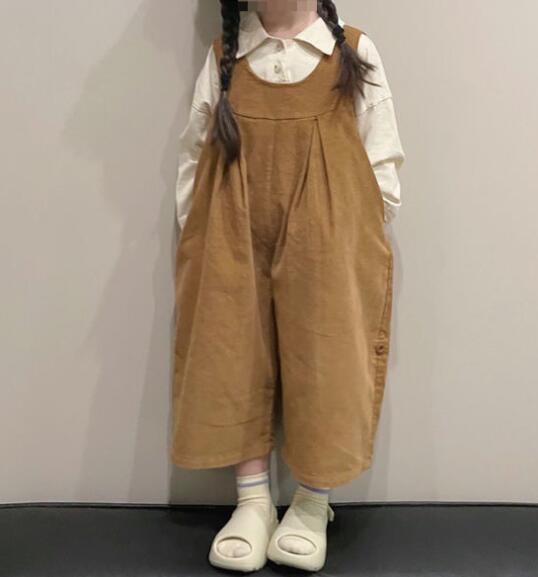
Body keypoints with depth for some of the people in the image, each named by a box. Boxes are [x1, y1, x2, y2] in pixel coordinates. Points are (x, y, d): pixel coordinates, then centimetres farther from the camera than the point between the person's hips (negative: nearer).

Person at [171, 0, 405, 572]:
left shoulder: (354, 52, 2)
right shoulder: (222, 56, 8)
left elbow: (382, 162, 4)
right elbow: (193, 155, 10)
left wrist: (365, 243, 3)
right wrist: (197, 238, 6)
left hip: (327, 242, -1)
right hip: (235, 242, 2)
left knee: (325, 363, 1)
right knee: (235, 360, 4)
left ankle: (312, 506, 21)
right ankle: (253, 502, 20)